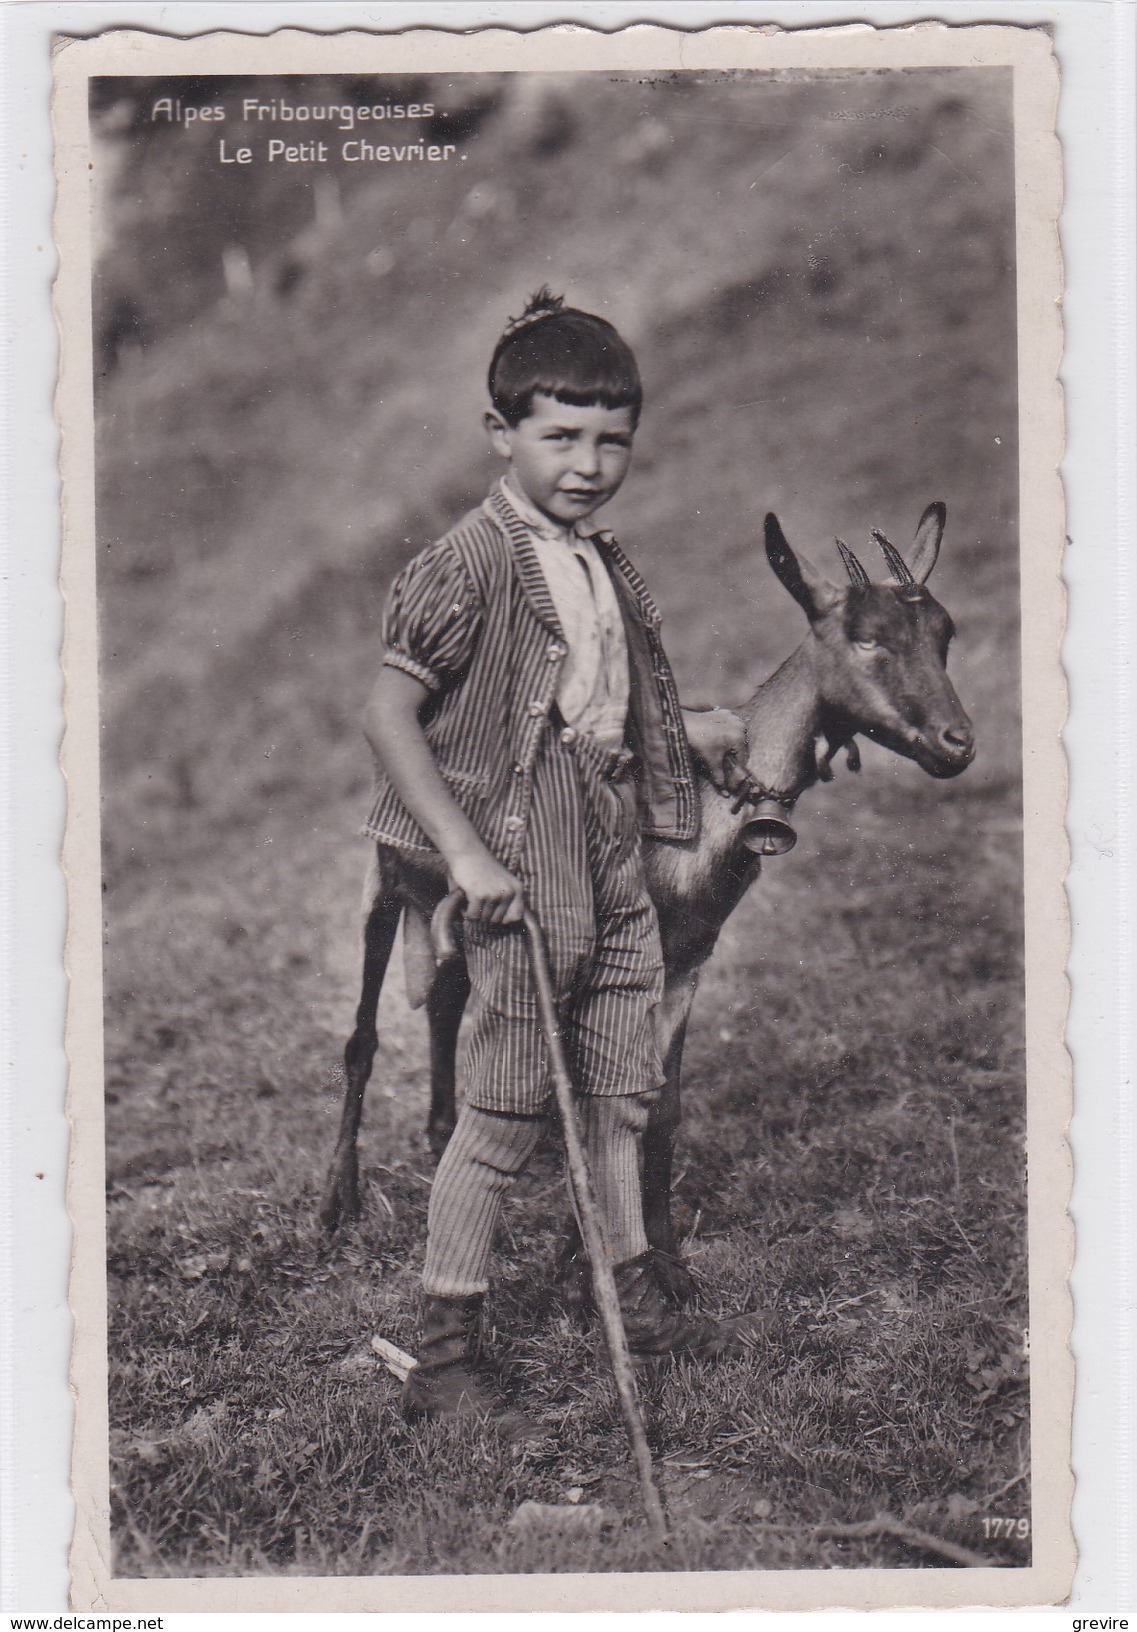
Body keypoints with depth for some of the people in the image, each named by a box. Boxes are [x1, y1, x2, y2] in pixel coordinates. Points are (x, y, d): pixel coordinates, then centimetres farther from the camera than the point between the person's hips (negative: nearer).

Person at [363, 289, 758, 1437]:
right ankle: (442, 1361, 11)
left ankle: (634, 1307, 35)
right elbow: (389, 716, -18)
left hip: (614, 869, 8)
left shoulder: (602, 564, 13)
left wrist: (688, 731, 17)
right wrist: (464, 849, -23)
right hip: (519, 876, -8)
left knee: (622, 1094, 18)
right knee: (501, 1120, -2)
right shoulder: (470, 565, -14)